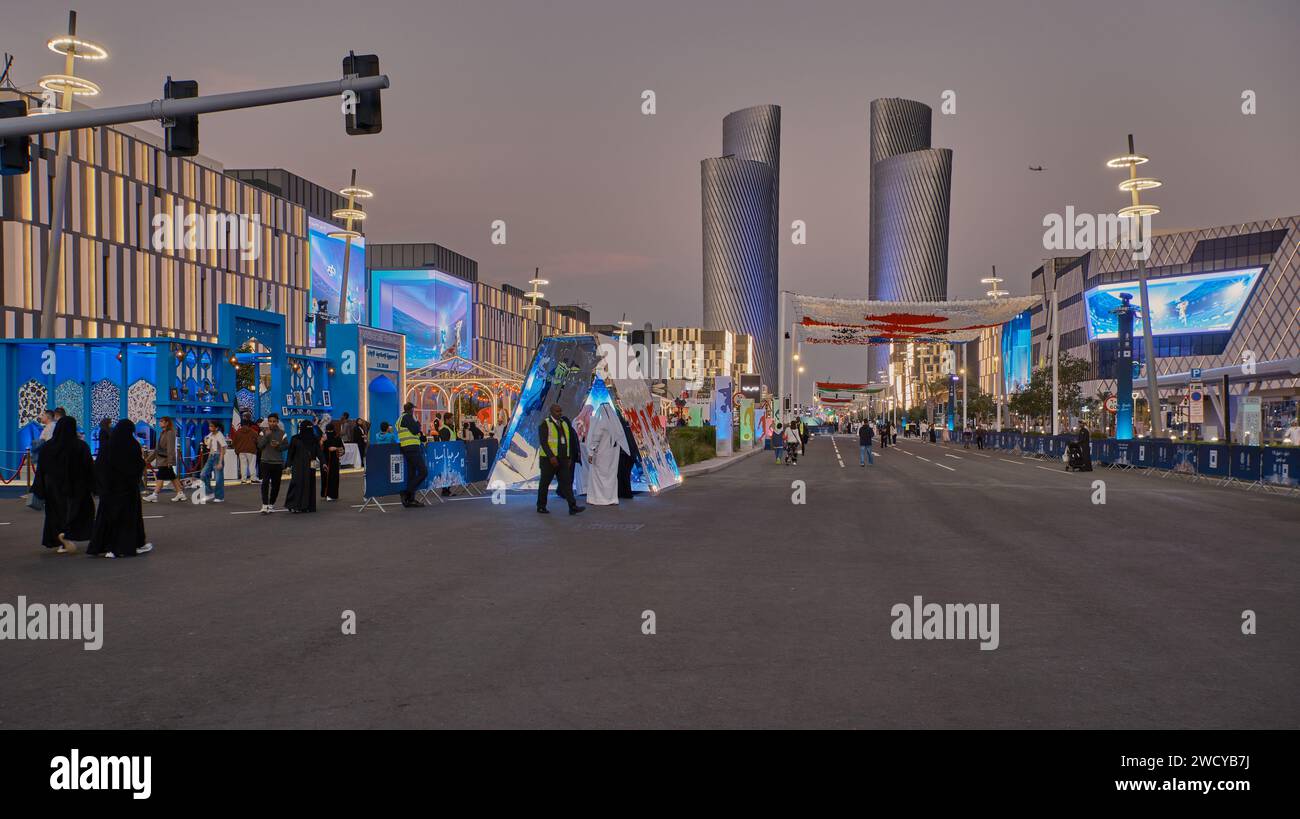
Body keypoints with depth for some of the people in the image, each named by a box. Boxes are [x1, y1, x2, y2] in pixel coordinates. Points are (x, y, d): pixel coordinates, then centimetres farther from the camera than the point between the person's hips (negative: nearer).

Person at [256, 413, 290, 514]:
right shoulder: (263, 432, 3)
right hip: (265, 461, -1)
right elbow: (259, 445, -6)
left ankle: (271, 504, 20)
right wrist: (266, 436, -16)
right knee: (265, 482, -13)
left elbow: (286, 445, 3)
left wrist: (278, 446, -15)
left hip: (278, 462, 2)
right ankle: (265, 505, -13)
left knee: (275, 484, 7)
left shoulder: (282, 433, 4)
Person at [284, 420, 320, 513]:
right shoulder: (295, 439, -2)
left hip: (310, 466, 3)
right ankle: (295, 505, -8)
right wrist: (289, 465, -6)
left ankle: (308, 506, 9)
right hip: (299, 466, -3)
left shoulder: (314, 439, 5)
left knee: (310, 485, 3)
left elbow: (319, 452, -1)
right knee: (298, 484, -10)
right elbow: (290, 453, -1)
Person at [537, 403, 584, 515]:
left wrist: (569, 457, 15)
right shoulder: (545, 424, -8)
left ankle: (572, 507, -10)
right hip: (549, 459, -5)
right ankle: (541, 506, 16)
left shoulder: (565, 423, 12)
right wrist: (551, 456, -25)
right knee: (545, 483, 5)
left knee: (566, 482, -3)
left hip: (562, 459, 5)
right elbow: (543, 442, -16)